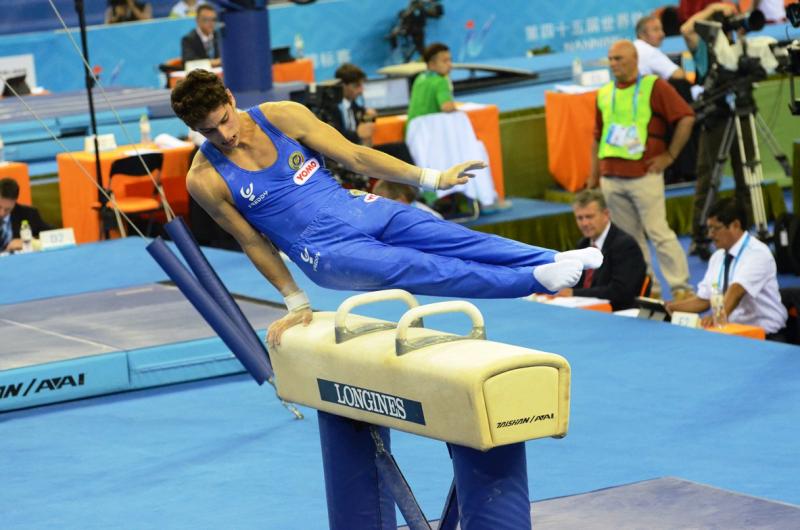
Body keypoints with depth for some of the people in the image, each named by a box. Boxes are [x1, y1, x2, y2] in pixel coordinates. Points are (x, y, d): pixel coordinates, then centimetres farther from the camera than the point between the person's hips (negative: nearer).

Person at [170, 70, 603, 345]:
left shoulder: (282, 117, -4)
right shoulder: (205, 179, -10)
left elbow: (354, 157, 1)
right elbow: (253, 243, 1)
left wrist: (430, 178, -1)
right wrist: (296, 304, 7)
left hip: (361, 210, 4)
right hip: (328, 253, -4)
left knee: (452, 238, -16)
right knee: (423, 269, -22)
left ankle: (553, 259, -24)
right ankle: (533, 279, -28)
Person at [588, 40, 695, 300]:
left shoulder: (654, 87, -2)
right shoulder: (604, 94, 15)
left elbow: (686, 117, -6)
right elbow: (597, 138, 20)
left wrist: (670, 155, -6)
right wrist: (593, 178, 16)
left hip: (644, 175, -6)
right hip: (611, 178, 6)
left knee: (658, 232, -9)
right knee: (628, 236, 7)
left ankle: (680, 287, -6)